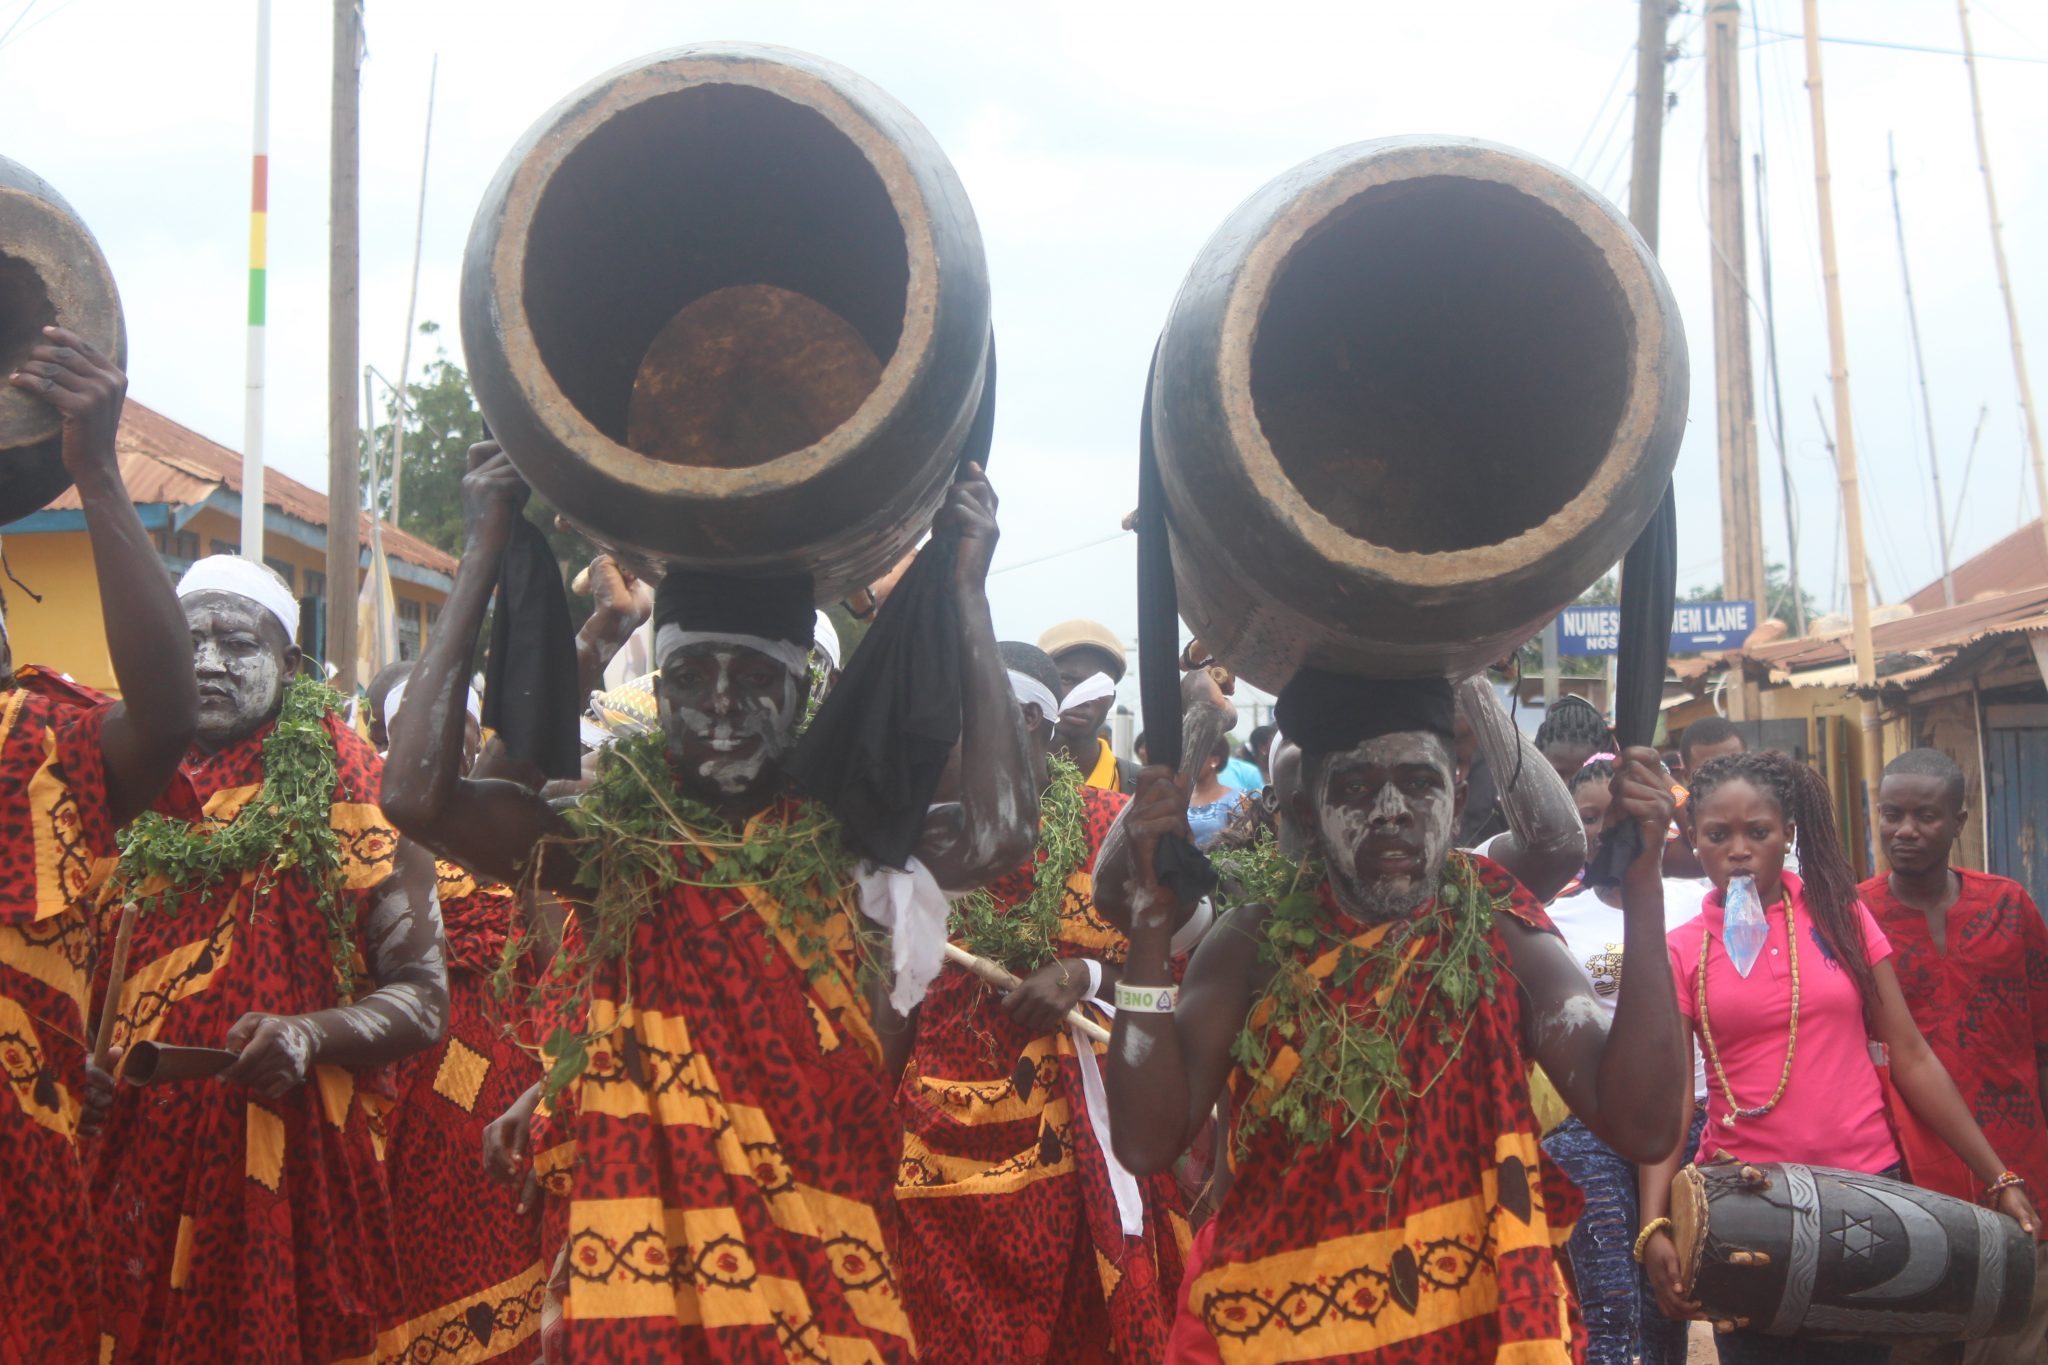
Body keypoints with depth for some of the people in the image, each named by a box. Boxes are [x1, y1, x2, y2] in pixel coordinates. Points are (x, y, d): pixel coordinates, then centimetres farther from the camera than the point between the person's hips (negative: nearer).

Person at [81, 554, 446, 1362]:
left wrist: (310, 1035, -22)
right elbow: (86, 976, 18)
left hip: (290, 1175, -3)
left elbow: (422, 1000, -4)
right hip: (133, 1168, 3)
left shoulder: (347, 800, -2)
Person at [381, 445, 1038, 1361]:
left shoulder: (849, 840, 0)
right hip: (643, 1253, 0)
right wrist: (482, 559, -12)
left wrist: (966, 591, -13)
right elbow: (417, 796, -14)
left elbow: (999, 833, -18)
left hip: (825, 1261, 1)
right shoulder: (604, 838, -1)